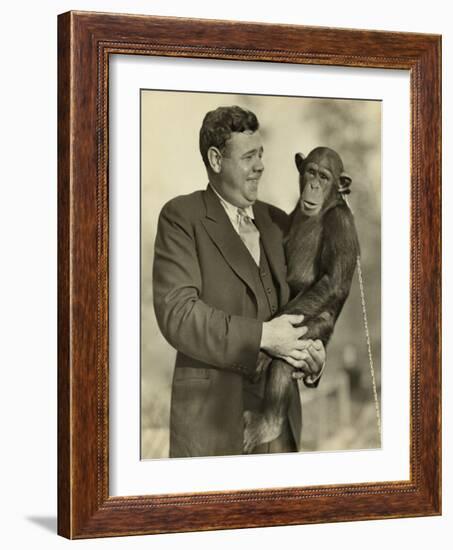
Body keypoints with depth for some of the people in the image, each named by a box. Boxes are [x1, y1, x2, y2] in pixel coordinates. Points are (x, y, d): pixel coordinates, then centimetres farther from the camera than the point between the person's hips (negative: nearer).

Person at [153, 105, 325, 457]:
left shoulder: (277, 222, 14)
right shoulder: (181, 217, -3)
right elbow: (177, 313, -14)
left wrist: (313, 350, -5)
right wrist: (261, 336, -19)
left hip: (279, 412, 5)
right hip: (213, 413, -5)